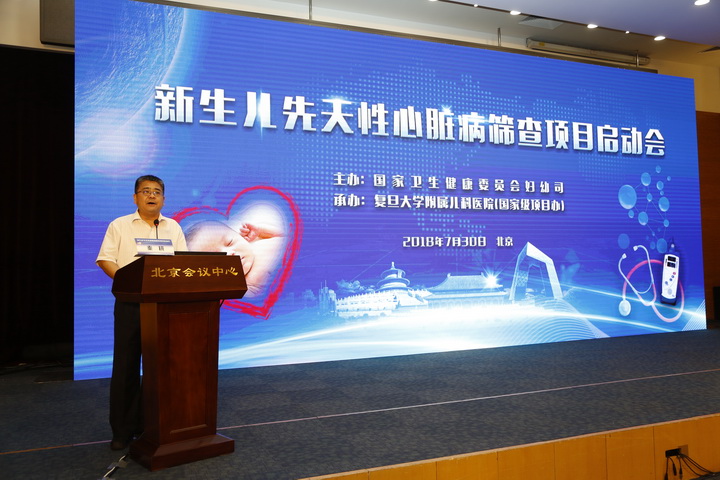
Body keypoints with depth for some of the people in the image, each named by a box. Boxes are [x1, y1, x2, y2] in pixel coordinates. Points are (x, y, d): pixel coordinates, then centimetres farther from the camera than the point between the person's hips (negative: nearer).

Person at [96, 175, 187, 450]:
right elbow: (105, 260, -1)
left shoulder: (173, 228, 12)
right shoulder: (120, 226, 5)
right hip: (130, 303, -2)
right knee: (126, 365, 2)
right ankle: (122, 429, 12)